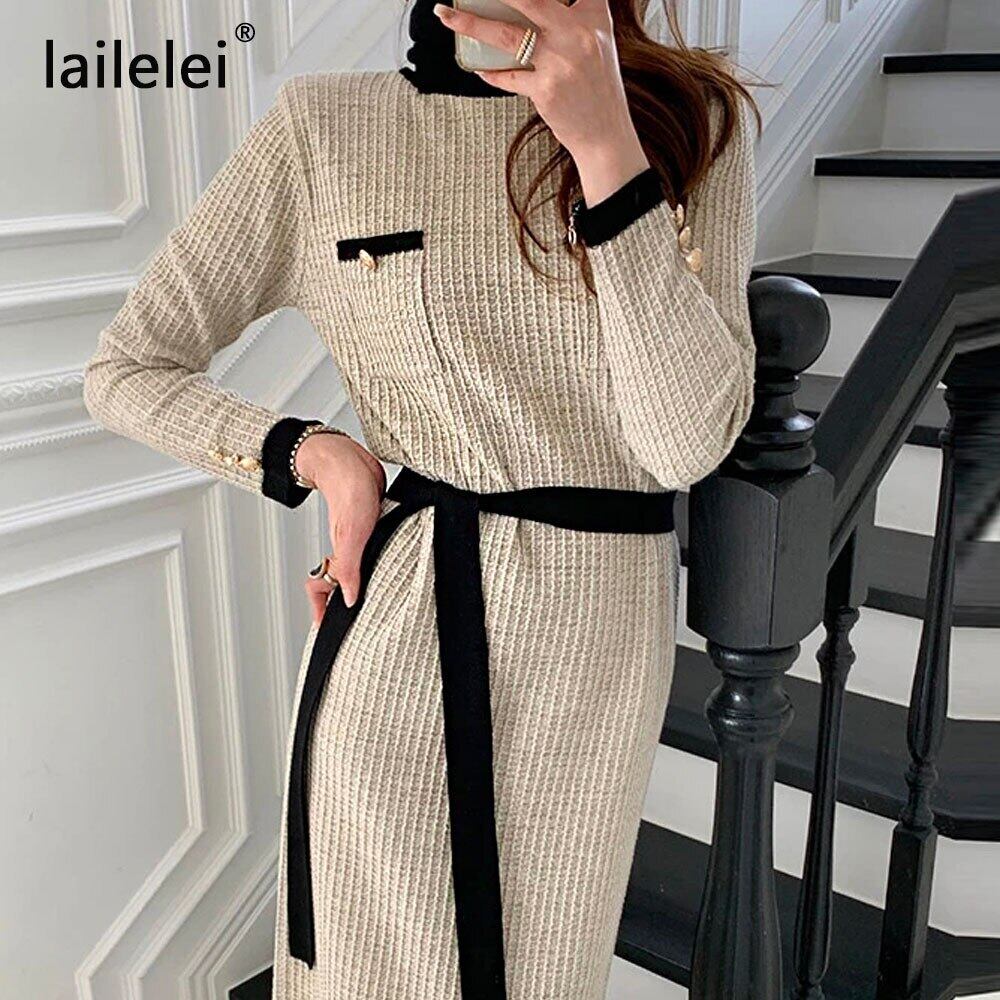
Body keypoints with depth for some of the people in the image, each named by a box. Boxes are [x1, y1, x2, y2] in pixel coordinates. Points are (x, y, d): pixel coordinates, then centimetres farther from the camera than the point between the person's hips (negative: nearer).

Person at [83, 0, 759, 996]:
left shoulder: (695, 119, -3)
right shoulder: (322, 126, -5)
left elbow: (686, 442, -15)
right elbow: (125, 370, 2)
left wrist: (606, 145, -21)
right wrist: (317, 454, -12)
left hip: (600, 636, 2)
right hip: (400, 626, -1)